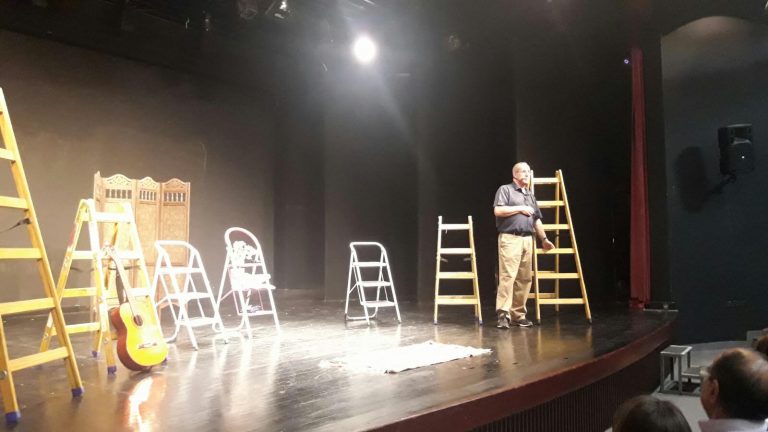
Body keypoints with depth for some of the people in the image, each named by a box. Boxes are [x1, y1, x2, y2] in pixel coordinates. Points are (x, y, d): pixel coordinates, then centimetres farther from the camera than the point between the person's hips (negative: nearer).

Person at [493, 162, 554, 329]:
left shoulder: (530, 195, 23)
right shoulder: (505, 189, 2)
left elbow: (537, 219, 27)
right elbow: (498, 211, -12)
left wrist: (544, 238, 25)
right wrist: (520, 208, -7)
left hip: (528, 240, 7)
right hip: (510, 238, -7)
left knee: (525, 278, 4)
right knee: (508, 276, -13)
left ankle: (518, 314, 10)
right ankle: (503, 314, -14)